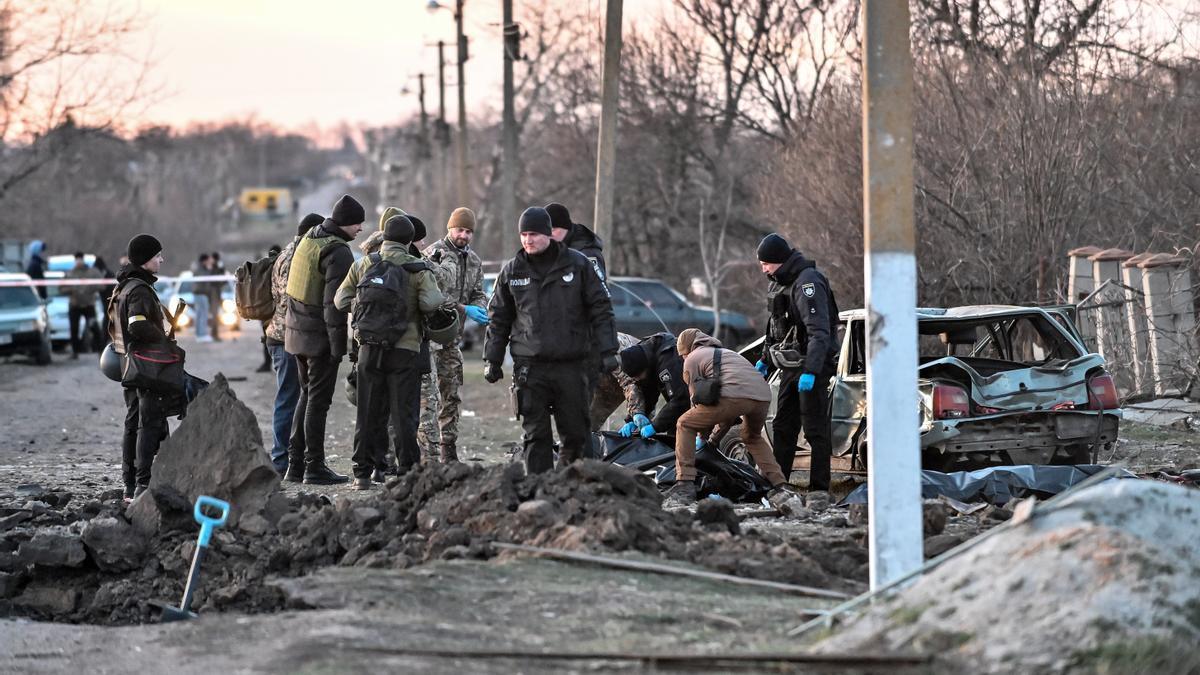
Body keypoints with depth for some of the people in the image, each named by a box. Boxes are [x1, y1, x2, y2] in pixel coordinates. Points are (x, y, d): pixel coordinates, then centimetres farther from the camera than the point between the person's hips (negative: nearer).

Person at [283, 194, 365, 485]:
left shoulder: (308, 239, 10)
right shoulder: (338, 252, -18)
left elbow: (290, 286, 16)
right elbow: (334, 303, -21)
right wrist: (338, 344, -17)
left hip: (298, 331, 9)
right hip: (321, 336, -9)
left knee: (307, 395, 17)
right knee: (318, 400, -3)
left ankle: (296, 463, 18)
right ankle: (314, 467, 0)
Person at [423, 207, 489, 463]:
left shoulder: (474, 261, 16)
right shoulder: (434, 254, -8)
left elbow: (479, 293, 17)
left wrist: (479, 308, -7)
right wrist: (464, 310, -20)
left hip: (452, 336, 8)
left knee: (451, 396, 11)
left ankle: (449, 451, 19)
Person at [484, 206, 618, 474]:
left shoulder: (578, 265, 2)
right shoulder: (512, 271, 7)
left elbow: (600, 309, 5)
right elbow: (498, 319, 14)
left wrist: (607, 351, -2)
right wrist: (492, 359, 9)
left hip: (571, 365, 0)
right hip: (529, 366, 0)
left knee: (576, 432, 3)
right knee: (536, 434, -4)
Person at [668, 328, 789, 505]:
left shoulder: (692, 359, 21)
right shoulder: (727, 353, 42)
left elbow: (698, 399, 21)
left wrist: (703, 437, 35)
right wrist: (714, 439, 48)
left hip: (734, 395, -7)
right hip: (763, 397, 7)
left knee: (685, 425, 9)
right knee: (753, 438, 35)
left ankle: (684, 486, -2)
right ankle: (780, 486, 23)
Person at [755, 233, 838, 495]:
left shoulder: (807, 284, -20)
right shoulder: (780, 283, 11)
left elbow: (819, 333, -27)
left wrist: (810, 372, -33)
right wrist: (765, 359, 26)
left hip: (812, 366, -10)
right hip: (790, 367, 10)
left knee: (815, 429, -7)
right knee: (783, 427, 14)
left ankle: (819, 489, -5)